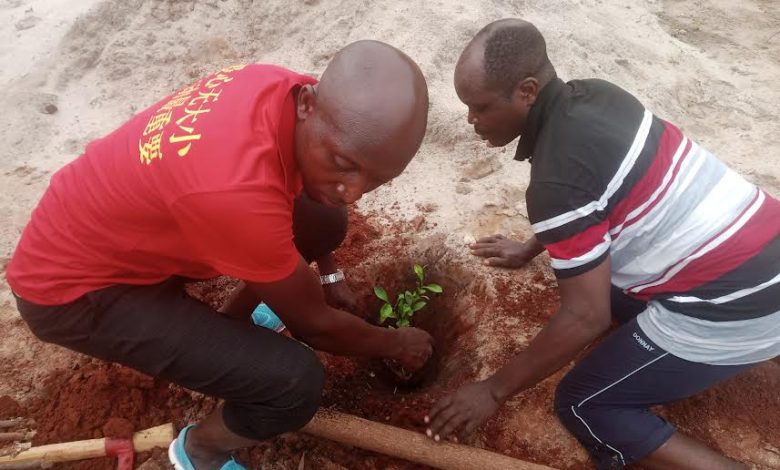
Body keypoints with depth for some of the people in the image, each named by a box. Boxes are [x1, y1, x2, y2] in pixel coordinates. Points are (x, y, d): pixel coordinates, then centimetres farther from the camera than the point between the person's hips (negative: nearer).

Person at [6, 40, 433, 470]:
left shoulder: (280, 87, -16)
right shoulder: (237, 192, -40)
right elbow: (312, 324, -22)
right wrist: (395, 344, -2)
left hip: (107, 229, 7)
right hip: (73, 285, -7)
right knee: (295, 382, -21)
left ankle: (235, 317, 22)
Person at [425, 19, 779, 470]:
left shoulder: (557, 179, -25)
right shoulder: (592, 96, 2)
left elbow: (586, 317, -19)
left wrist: (495, 390, -7)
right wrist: (529, 250, 32)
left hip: (737, 306, -9)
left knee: (583, 405, 3)